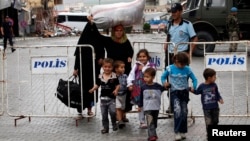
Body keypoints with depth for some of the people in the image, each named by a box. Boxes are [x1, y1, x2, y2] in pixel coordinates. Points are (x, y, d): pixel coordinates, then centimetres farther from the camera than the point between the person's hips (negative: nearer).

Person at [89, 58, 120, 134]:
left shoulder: (114, 76, -7)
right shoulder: (100, 76, 2)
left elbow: (117, 85, -4)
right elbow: (97, 85, 10)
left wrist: (116, 90, -22)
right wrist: (93, 89, -7)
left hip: (111, 97, -4)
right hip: (103, 98, 4)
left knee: (112, 112, -17)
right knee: (104, 114, 9)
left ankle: (114, 124, 8)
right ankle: (105, 127, 20)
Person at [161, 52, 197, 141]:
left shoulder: (187, 69, -2)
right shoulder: (170, 68, -5)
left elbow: (194, 79, 7)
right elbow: (163, 77, 8)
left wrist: (194, 87, -6)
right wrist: (164, 83, -9)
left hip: (184, 92, 3)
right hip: (174, 92, -3)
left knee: (184, 112, 7)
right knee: (177, 110, -20)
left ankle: (182, 131, 19)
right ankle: (177, 132, -18)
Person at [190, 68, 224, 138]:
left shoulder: (214, 85, -1)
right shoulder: (202, 86, -9)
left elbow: (217, 93, 8)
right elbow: (197, 92, 7)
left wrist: (220, 99, -6)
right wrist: (192, 90, -9)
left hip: (215, 107, 3)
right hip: (206, 108, -3)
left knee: (215, 121, 14)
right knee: (208, 122, -4)